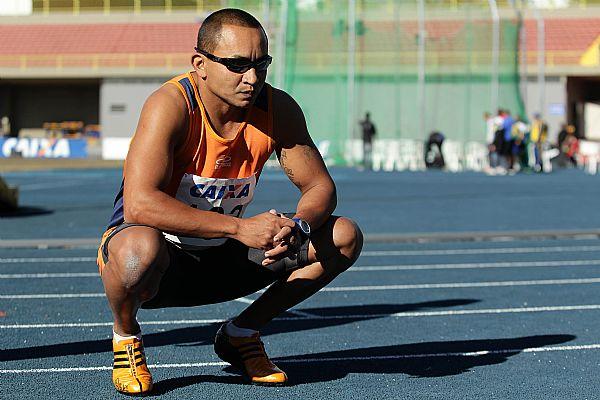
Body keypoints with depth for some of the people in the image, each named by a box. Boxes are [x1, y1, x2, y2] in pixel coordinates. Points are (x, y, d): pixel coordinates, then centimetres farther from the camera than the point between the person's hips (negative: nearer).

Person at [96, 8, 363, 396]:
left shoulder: (278, 109, -8)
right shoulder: (171, 106, -25)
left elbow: (320, 186, -1)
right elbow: (138, 204, -36)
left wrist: (298, 226, -26)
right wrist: (240, 227, -39)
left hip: (221, 260, 5)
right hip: (162, 257, -5)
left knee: (345, 237, -7)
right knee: (140, 249, -42)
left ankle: (241, 334, 9)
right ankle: (126, 333, -5)